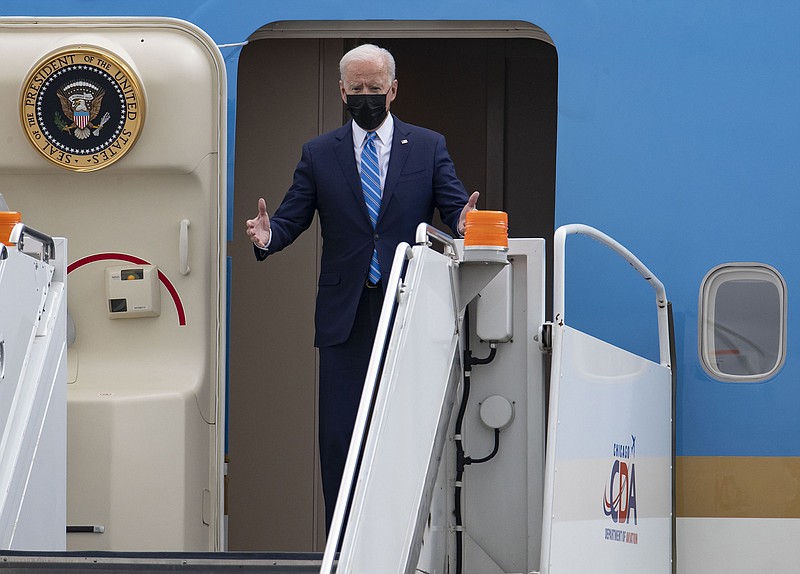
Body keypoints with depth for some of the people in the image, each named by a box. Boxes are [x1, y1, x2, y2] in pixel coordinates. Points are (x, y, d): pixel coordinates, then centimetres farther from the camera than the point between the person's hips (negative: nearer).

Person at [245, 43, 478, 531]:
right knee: (340, 437, -1)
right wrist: (268, 235, -19)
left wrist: (465, 222, -25)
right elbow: (291, 219, 4)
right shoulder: (319, 154, 9)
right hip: (346, 317, 1)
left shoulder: (428, 147, 8)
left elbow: (455, 207, -1)